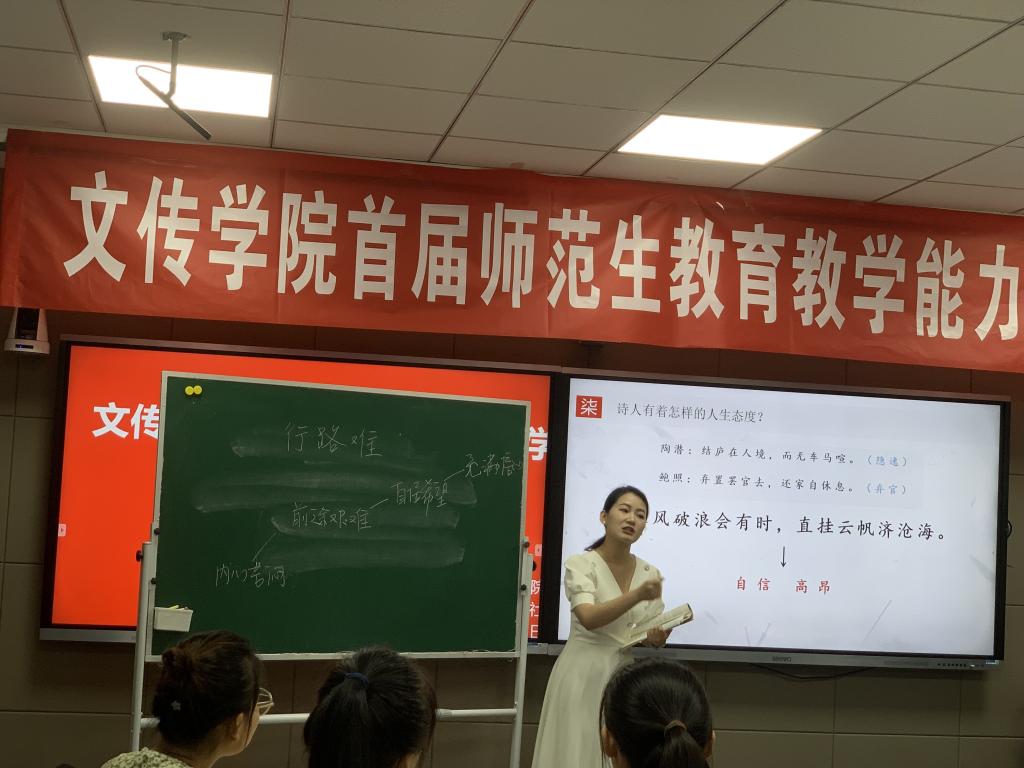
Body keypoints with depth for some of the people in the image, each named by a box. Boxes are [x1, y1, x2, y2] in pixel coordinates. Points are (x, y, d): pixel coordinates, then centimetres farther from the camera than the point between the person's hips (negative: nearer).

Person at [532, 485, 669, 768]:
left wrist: (657, 637, -14)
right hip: (584, 674, -5)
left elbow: (654, 635, 10)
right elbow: (589, 618, -24)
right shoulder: (580, 564, -9)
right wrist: (637, 596, -35)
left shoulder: (649, 573, 5)